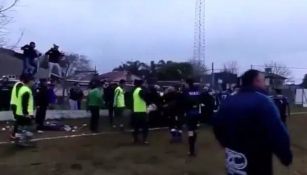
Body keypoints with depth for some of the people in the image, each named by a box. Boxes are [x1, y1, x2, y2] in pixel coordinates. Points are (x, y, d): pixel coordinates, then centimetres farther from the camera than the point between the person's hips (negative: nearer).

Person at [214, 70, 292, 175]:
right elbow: (277, 133, -24)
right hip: (257, 165, -6)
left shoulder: (228, 101, 5)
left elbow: (218, 127, 13)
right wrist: (286, 156, -11)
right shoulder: (262, 101, -17)